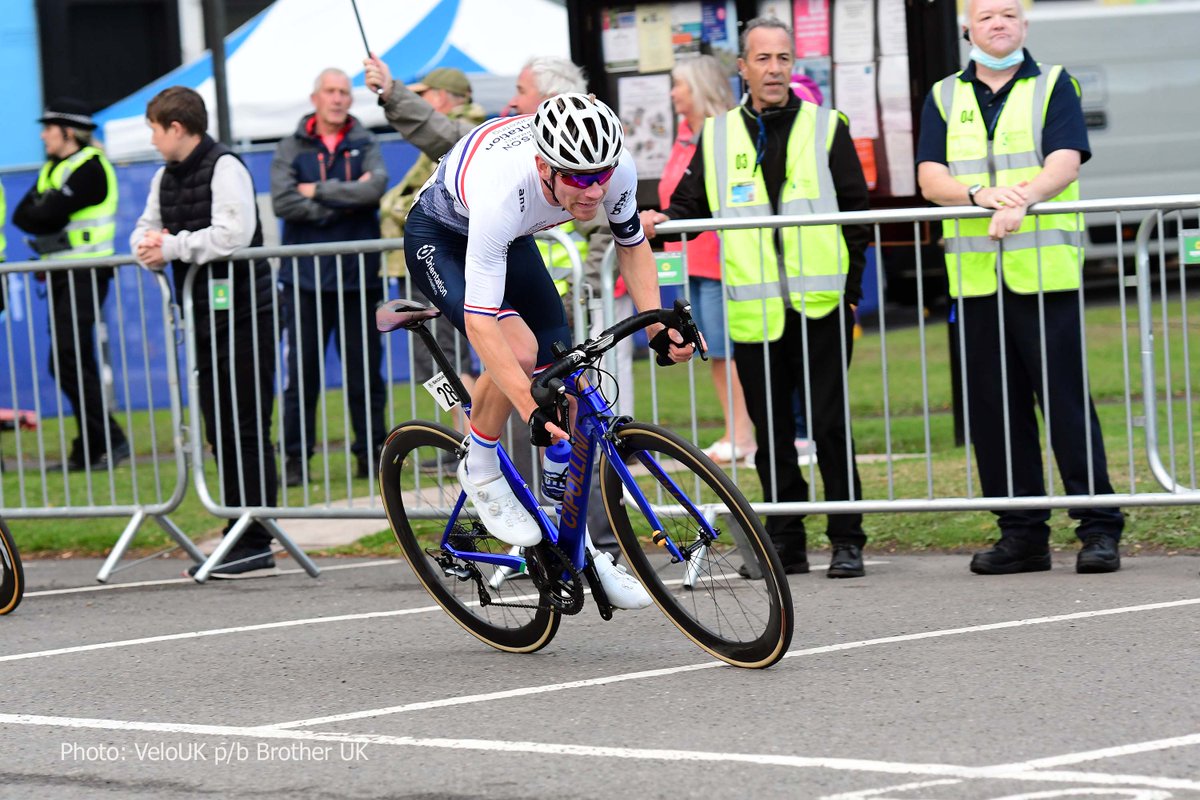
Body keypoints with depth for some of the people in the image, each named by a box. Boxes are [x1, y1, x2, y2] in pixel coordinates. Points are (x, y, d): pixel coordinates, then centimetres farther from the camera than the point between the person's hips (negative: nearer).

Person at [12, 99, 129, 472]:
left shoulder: (89, 169, -12)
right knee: (76, 364, 9)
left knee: (67, 361, -15)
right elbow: (23, 215, 8)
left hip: (85, 274, -9)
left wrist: (37, 215, -1)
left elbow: (48, 215, -20)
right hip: (61, 275, 9)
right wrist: (45, 221, -9)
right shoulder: (53, 169, 18)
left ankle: (109, 441, -12)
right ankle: (90, 450, 12)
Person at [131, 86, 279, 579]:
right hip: (202, 316, 9)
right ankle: (239, 538, 16)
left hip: (240, 313, -9)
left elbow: (233, 235, -24)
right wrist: (148, 247, -2)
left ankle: (256, 545, -6)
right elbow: (146, 229, 21)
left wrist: (172, 247, -16)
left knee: (245, 428, -8)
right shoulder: (166, 177, 16)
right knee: (219, 430, 10)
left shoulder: (224, 168, -12)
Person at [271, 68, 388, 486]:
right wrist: (347, 198, -9)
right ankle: (295, 457, 3)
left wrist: (318, 192, -10)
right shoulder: (291, 149, 7)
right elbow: (283, 202, -8)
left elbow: (375, 188, -11)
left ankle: (371, 450, 13)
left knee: (364, 369, 4)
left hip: (357, 274, 1)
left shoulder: (364, 146, 8)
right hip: (306, 277, -1)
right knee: (301, 373, -2)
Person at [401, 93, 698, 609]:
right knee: (518, 346, -30)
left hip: (510, 239, 6)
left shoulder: (618, 170, -28)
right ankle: (480, 471, -4)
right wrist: (532, 412, -49)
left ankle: (579, 546, 8)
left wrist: (658, 328, -19)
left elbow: (632, 246, -5)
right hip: (440, 238, -5)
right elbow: (481, 324, -43)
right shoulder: (501, 192, -44)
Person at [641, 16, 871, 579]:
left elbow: (855, 214, 4)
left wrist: (850, 294, -2)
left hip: (821, 306, -2)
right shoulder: (717, 137, 11)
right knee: (770, 432, 6)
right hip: (753, 314, 3)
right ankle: (785, 542, 14)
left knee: (831, 426, -4)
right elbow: (691, 205, 14)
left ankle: (847, 540, 3)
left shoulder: (827, 129, 6)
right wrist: (662, 220, -8)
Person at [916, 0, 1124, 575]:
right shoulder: (944, 98, 15)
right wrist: (983, 195, -16)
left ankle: (1099, 529, -4)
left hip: (1045, 272, -3)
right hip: (974, 277, 3)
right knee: (995, 409, 4)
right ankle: (1022, 534, 10)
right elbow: (930, 179, 4)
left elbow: (1064, 164, -7)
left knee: (1067, 399, -7)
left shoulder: (1053, 86, 6)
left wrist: (1021, 201, -25)